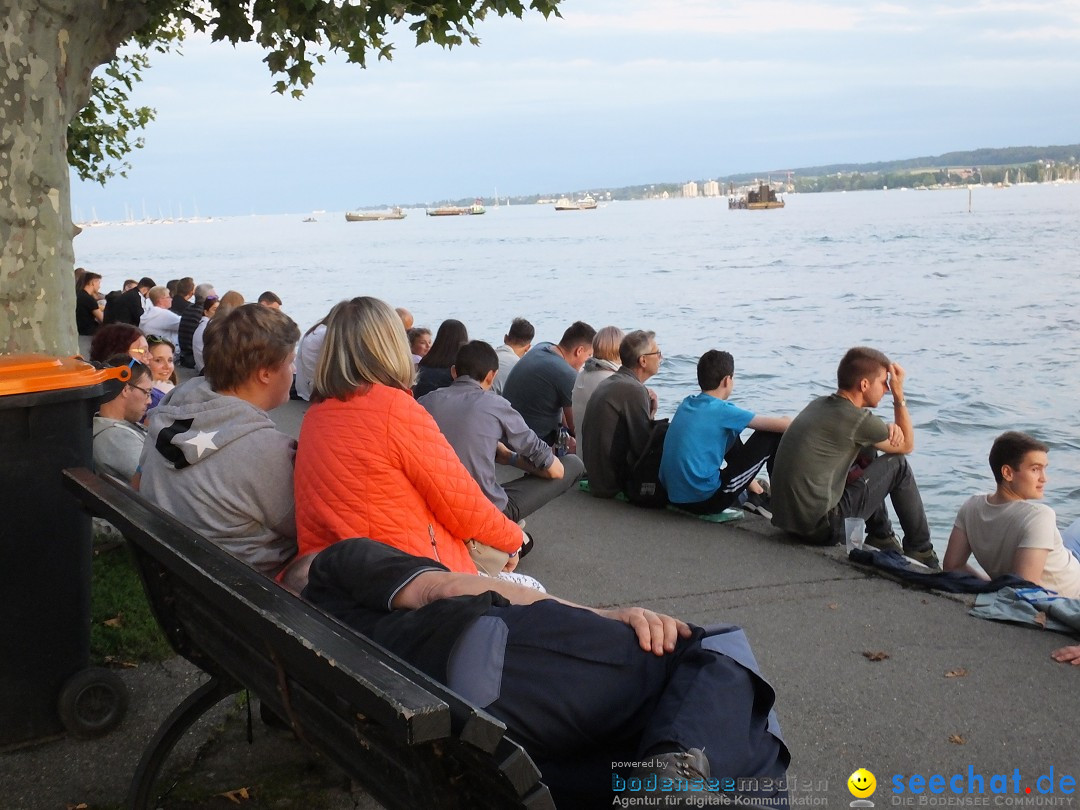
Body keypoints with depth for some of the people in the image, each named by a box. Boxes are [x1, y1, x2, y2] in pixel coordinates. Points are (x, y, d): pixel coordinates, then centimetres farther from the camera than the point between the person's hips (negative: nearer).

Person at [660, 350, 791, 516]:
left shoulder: (686, 404, 10)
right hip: (705, 500, -8)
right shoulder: (722, 411, -11)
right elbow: (781, 424, -8)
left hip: (674, 496, 8)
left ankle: (757, 494, 33)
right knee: (773, 436, 1)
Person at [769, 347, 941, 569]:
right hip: (819, 528, -8)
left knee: (866, 453, 24)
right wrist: (899, 394, 8)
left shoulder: (819, 404, 9)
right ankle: (921, 552, 20)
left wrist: (891, 428, 3)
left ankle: (881, 537, 33)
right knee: (897, 465, 6)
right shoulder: (856, 419, -14)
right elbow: (907, 445, 5)